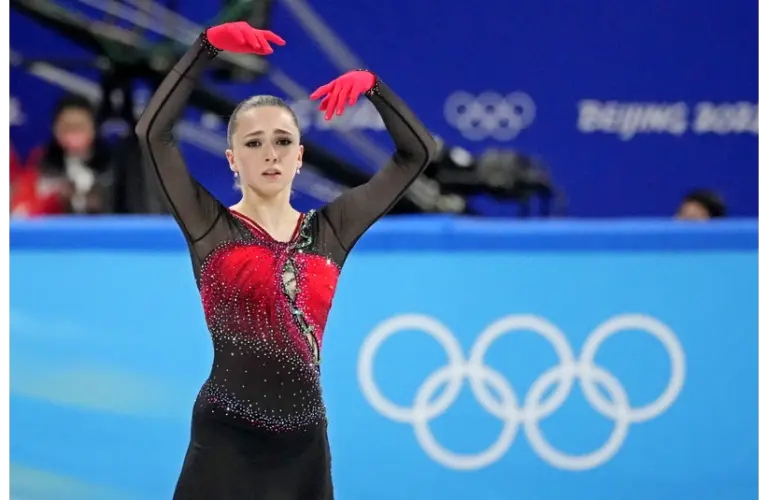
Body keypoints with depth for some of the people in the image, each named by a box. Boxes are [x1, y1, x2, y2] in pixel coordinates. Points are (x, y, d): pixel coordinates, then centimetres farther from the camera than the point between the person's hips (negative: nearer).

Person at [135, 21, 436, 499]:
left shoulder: (330, 231, 8)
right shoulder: (211, 227, -1)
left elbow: (418, 151, 9)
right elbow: (153, 133, -12)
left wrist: (373, 86, -4)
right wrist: (207, 46, -17)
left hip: (305, 441, 4)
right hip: (228, 440, -3)